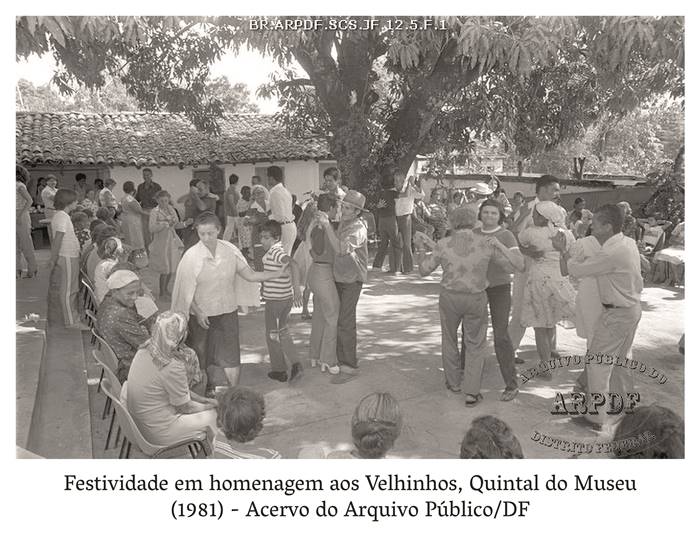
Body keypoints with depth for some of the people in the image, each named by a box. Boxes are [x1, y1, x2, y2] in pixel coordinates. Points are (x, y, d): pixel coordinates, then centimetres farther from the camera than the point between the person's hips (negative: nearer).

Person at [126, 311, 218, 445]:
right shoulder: (172, 367, -31)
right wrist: (210, 406, 3)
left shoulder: (145, 349, -7)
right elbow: (185, 407, -15)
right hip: (158, 431, -8)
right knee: (215, 414, 7)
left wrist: (202, 399, 10)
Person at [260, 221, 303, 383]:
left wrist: (297, 287, -41)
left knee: (272, 335, 8)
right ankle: (296, 364, 14)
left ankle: (279, 371, 20)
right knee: (282, 332, 23)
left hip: (275, 301, -9)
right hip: (286, 298, 9)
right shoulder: (278, 250, 9)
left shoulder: (274, 251, -20)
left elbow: (293, 264, -35)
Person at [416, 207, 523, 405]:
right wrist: (500, 246, 4)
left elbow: (424, 270, 2)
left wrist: (420, 249, 16)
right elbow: (516, 265, -5)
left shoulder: (443, 244, -10)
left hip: (450, 297, 1)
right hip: (476, 299, 0)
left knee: (449, 338, 23)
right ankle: (471, 392, 9)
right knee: (476, 345, 14)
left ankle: (453, 382, 36)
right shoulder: (486, 244, -9)